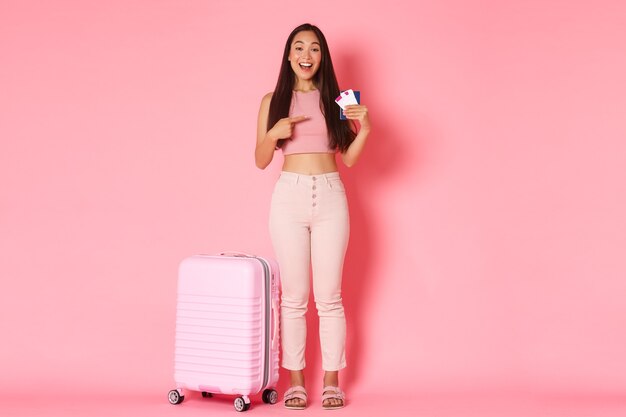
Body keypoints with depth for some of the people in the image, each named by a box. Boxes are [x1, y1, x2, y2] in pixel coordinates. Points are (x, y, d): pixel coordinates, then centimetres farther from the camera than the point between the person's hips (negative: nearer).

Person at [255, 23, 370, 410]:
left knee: (329, 297, 4)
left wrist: (365, 128, -11)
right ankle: (296, 381, 16)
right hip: (289, 196, 0)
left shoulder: (334, 98, 7)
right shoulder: (273, 100, 6)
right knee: (294, 297, 4)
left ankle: (332, 381, 15)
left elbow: (349, 159, 5)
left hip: (331, 196, 0)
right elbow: (261, 161, 6)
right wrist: (273, 133, -12)